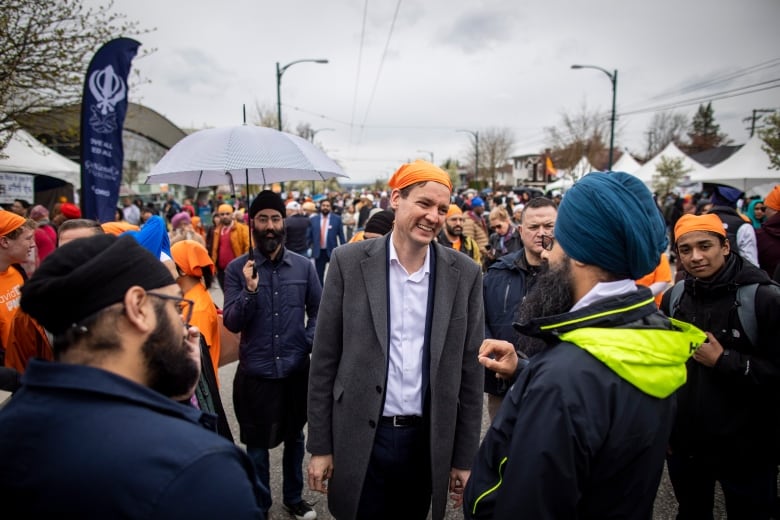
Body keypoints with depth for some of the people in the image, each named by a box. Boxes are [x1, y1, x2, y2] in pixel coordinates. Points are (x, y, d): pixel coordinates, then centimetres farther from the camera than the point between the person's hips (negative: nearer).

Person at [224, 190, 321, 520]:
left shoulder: (303, 266, -1)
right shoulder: (237, 269, -6)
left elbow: (318, 310, 8)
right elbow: (231, 323, -9)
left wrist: (309, 342, -5)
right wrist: (250, 291, -24)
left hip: (296, 369, 2)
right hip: (255, 371, -1)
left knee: (294, 436, 19)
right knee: (257, 442, 14)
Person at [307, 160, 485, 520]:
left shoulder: (465, 273, -3)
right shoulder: (349, 261, -7)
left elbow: (470, 370, 1)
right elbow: (324, 359, -3)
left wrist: (465, 457, 3)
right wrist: (320, 445, -2)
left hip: (427, 441, 2)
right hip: (359, 439, -1)